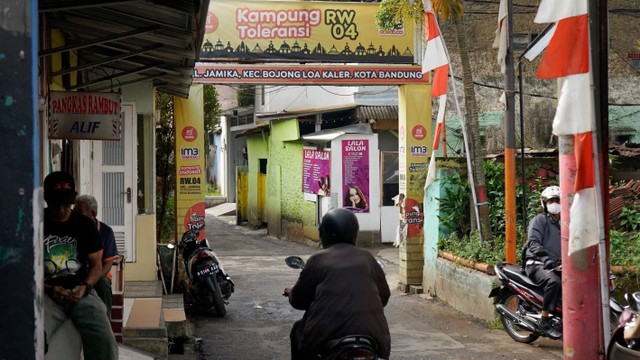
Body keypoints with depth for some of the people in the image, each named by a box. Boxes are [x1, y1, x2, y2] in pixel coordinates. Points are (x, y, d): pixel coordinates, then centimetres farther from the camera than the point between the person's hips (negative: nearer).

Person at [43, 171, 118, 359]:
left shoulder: (84, 225, 11)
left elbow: (96, 265, 13)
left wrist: (85, 286, -9)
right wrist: (48, 289, -13)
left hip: (81, 292, 2)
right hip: (47, 293, -2)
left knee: (105, 340, -23)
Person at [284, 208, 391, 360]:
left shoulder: (318, 259, 4)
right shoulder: (367, 258, 11)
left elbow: (298, 300, 9)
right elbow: (384, 296, 18)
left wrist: (290, 292, 32)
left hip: (327, 336, -2)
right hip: (371, 335, 2)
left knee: (298, 330, 28)